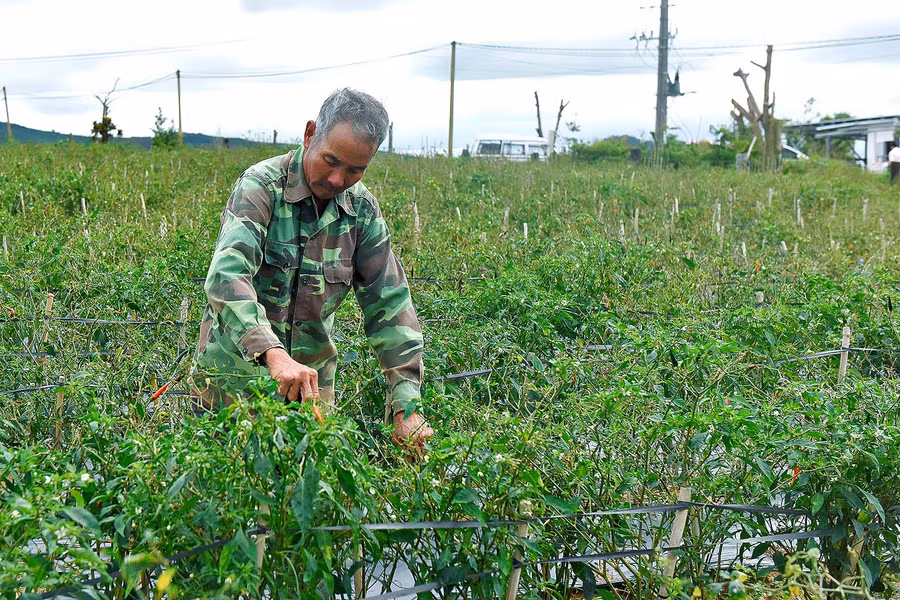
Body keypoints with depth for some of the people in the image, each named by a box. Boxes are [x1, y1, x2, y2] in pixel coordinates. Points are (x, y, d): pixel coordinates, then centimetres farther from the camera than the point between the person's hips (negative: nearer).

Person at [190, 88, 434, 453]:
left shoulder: (362, 209, -1)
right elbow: (227, 276, -31)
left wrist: (406, 407, -11)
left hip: (310, 381, 4)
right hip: (234, 379, -4)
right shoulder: (261, 186, -16)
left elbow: (389, 304, -2)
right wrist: (272, 353, -47)